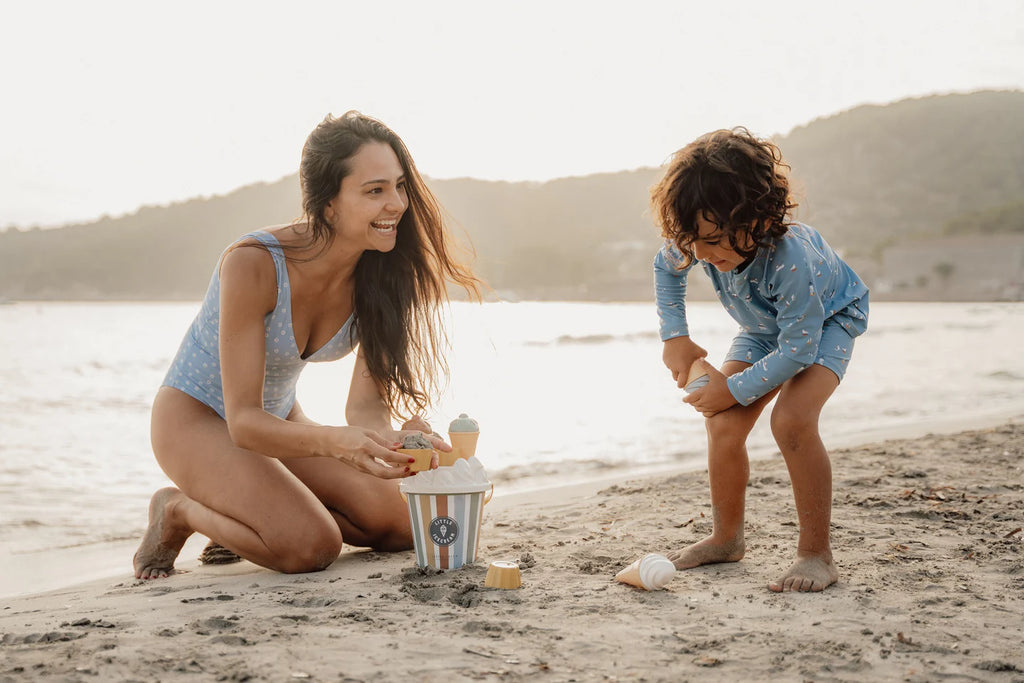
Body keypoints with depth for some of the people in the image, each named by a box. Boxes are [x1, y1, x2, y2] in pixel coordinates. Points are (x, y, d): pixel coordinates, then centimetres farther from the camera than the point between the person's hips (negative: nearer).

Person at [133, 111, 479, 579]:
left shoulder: (379, 274, -14)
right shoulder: (252, 264, -31)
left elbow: (365, 403, -14)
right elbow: (244, 422, -30)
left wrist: (393, 440, -38)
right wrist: (337, 441, -48)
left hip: (277, 421, 6)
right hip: (196, 418, -6)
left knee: (401, 525, -8)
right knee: (313, 546, -27)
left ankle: (246, 511, 11)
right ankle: (178, 512, 0)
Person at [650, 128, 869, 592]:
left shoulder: (789, 260, -43)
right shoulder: (703, 243, -26)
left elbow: (799, 347, -33)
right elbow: (666, 268, 0)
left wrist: (735, 389, -27)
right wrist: (674, 336, -7)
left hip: (827, 320, -6)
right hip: (765, 326, 6)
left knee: (792, 421, -28)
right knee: (723, 425, -7)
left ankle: (816, 553, -15)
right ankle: (726, 539, 15)